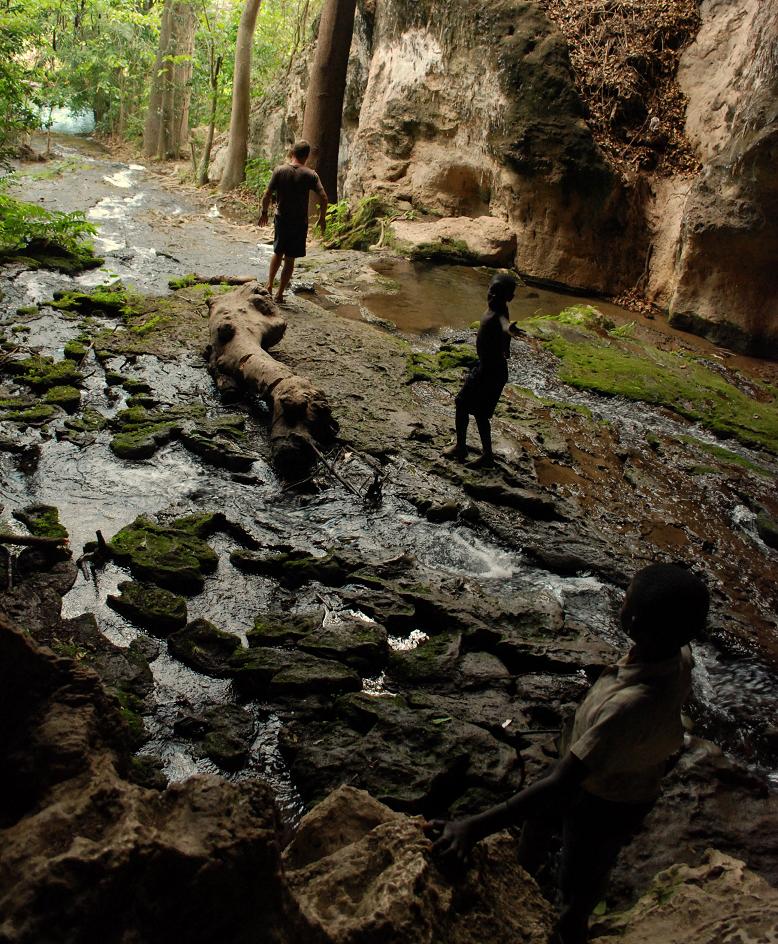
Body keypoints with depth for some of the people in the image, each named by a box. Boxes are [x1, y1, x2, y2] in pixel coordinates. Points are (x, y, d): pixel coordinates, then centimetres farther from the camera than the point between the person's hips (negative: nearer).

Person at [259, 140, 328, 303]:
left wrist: (264, 212, 9)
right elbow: (323, 198, -13)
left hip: (281, 219, 2)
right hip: (299, 222, -2)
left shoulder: (279, 171, -5)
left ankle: (269, 284, 20)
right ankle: (279, 294, 9)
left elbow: (267, 195, -5)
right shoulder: (310, 174, -8)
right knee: (290, 259, 7)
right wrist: (322, 217, 1)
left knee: (278, 252, 24)